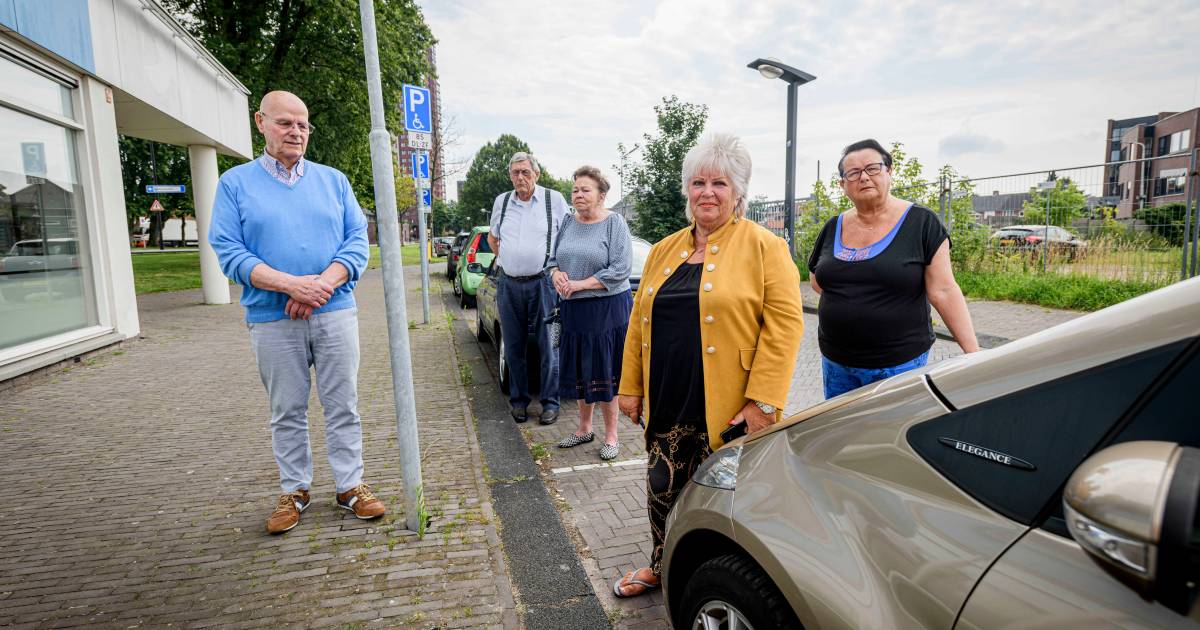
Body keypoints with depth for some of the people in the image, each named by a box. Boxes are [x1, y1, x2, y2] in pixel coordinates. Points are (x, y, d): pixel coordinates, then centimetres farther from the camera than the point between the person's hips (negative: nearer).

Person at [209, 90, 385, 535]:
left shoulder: (333, 180, 10)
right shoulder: (235, 183, 5)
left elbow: (357, 241, 2)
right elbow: (229, 251, -4)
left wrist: (322, 284, -15)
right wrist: (291, 285, -18)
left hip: (335, 314, 1)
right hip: (272, 321, -1)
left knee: (343, 406, 6)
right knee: (287, 412, 9)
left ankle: (350, 485, 18)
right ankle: (294, 490, 25)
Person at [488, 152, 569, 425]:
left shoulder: (554, 199, -2)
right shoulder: (501, 202, 10)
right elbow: (492, 237, 25)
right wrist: (505, 260, 13)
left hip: (542, 283, -4)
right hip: (509, 285, 4)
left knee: (548, 346, -1)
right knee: (514, 347, 9)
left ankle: (550, 402, 11)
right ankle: (519, 400, 22)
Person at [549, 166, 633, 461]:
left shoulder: (614, 223, -8)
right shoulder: (568, 222, 9)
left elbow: (620, 270, -16)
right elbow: (553, 258, 16)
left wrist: (578, 284, -16)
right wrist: (557, 274, -7)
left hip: (607, 308, -5)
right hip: (573, 309, 6)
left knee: (605, 372, 2)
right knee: (579, 370, 14)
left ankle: (611, 435, 16)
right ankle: (584, 428, 30)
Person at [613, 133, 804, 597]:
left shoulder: (765, 248, -6)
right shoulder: (664, 250, 11)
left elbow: (784, 324, -12)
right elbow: (640, 321, 13)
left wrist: (762, 402, -17)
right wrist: (630, 386, 10)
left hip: (725, 408, -5)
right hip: (667, 403, 5)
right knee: (663, 490, 15)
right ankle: (662, 566, 40)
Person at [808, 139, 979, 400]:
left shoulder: (921, 222, -5)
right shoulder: (833, 228, 7)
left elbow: (944, 291, -8)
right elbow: (817, 281, 17)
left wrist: (973, 353, -12)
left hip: (899, 365, -4)